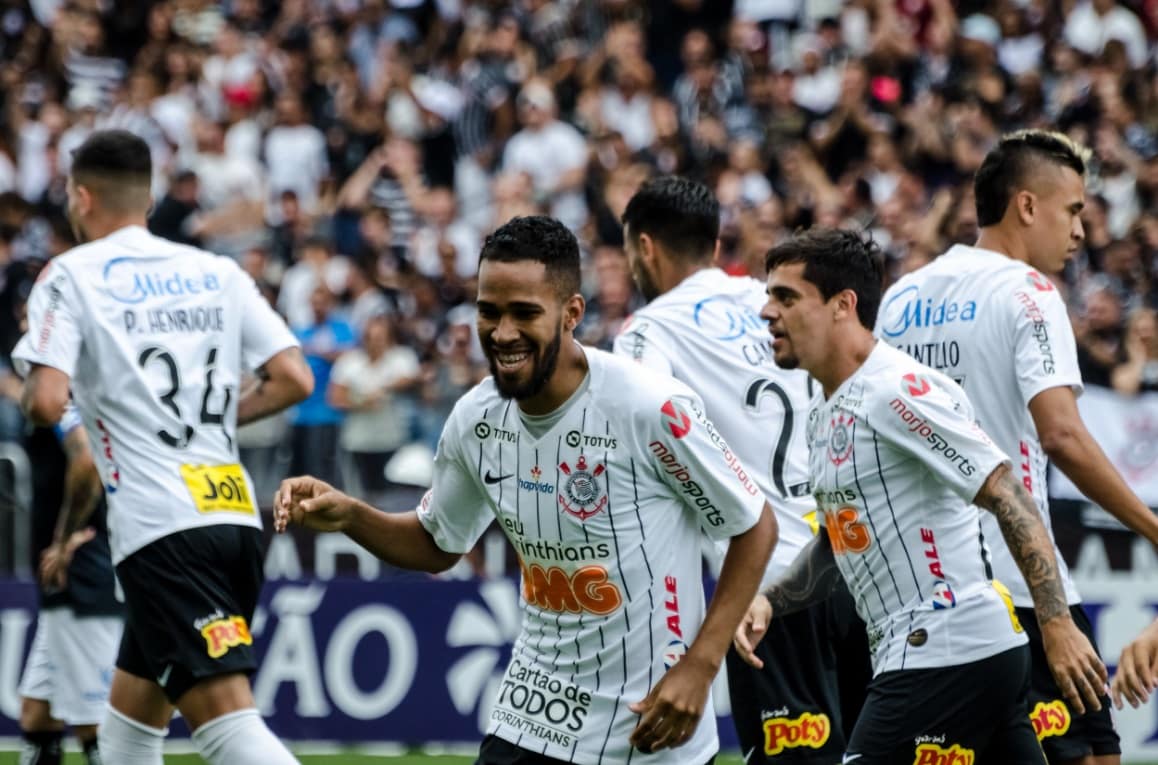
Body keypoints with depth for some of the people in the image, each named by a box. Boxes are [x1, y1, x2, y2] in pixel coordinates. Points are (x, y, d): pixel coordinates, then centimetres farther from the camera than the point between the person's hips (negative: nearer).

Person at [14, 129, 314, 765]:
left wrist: (30, 391, 10)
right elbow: (293, 379, 7)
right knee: (130, 711, 21)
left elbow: (46, 403, -13)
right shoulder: (219, 273, 13)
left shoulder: (70, 277, -2)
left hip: (161, 531, -7)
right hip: (236, 515, 7)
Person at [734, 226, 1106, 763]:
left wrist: (1057, 625, -24)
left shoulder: (898, 391, -15)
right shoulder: (827, 407, 15)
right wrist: (770, 601, 10)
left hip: (946, 655, -9)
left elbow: (1007, 497, -19)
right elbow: (841, 536, 27)